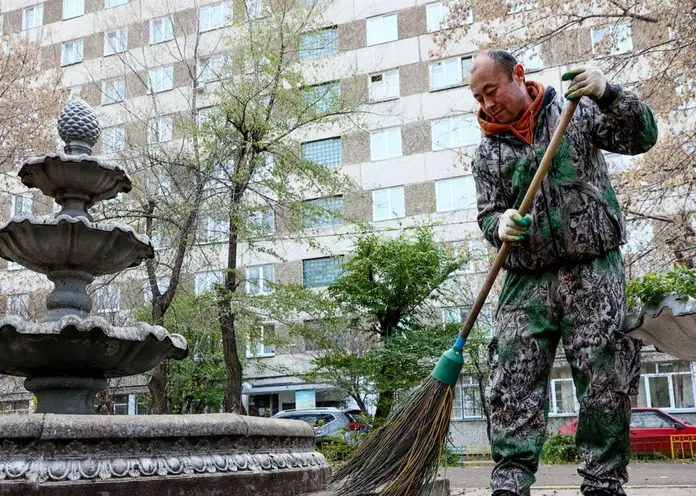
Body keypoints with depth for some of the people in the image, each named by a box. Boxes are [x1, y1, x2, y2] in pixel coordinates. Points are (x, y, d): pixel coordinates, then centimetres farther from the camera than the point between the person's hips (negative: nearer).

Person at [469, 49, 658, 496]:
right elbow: (487, 216, 10)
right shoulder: (487, 153, 12)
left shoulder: (578, 109, 6)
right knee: (514, 386, -5)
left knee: (605, 383, -3)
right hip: (527, 280, 3)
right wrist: (501, 224, -14)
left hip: (594, 273, -2)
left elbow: (642, 137, -1)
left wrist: (607, 94, -18)